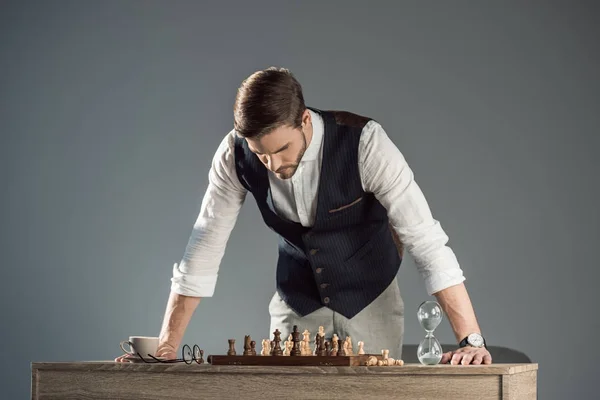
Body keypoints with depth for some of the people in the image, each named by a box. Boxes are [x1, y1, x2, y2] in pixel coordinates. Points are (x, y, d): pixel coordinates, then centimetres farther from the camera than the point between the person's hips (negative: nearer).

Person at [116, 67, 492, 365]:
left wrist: (472, 341, -37)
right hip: (296, 301, 2)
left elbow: (426, 239, -31)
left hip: (370, 300, -2)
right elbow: (204, 248, -12)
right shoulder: (235, 154, -20)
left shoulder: (365, 142, -30)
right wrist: (165, 350, -13)